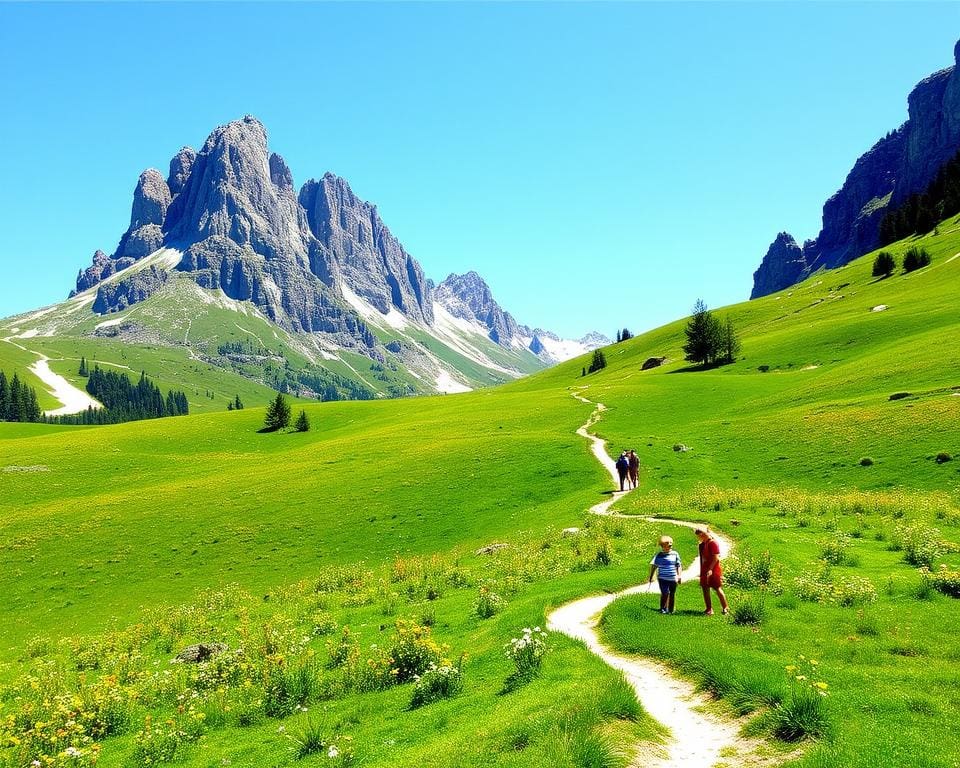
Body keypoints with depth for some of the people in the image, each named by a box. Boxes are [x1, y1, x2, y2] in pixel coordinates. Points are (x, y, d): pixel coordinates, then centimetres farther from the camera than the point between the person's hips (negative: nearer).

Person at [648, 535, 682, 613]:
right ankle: (663, 609, 3)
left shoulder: (675, 554, 4)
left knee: (672, 594, 11)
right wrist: (651, 576, 4)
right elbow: (653, 566, 6)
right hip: (662, 578, -2)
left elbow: (679, 566, 7)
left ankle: (670, 610, 25)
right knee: (665, 593, -13)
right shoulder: (658, 555, 1)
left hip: (673, 578, 2)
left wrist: (679, 576, 0)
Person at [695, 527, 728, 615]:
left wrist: (710, 569, -22)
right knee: (705, 589, 7)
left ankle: (725, 608, 8)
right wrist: (701, 572, 16)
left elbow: (716, 558, -17)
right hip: (705, 571, 9)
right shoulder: (702, 544, 13)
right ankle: (709, 609, 14)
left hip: (713, 571, -9)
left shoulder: (713, 543, -12)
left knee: (717, 589, -3)